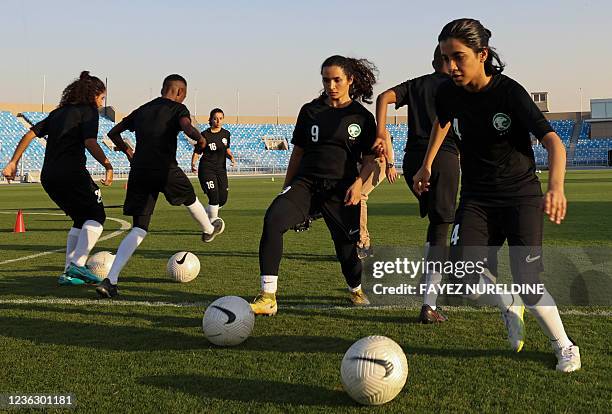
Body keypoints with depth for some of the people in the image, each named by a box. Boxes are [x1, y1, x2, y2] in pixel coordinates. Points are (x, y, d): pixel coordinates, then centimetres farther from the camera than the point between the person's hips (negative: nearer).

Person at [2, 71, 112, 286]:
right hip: (72, 173, -8)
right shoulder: (89, 110, 1)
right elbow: (90, 143, -15)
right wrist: (108, 166, -10)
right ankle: (78, 264, -13)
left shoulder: (59, 112, 23)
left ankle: (68, 272, 12)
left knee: (81, 219, 18)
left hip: (48, 176, 8)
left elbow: (30, 134, 17)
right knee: (96, 216, 3)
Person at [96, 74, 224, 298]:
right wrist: (200, 139, -5)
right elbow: (187, 128, -21)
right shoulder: (178, 108, 2)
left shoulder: (142, 110, 20)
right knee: (190, 198, 30)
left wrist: (127, 150, 36)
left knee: (139, 230, 3)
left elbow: (113, 133, 24)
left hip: (139, 172, 5)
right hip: (165, 171, -4)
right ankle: (208, 230, 57)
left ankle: (110, 280, -11)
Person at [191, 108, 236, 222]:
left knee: (223, 199, 5)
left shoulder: (226, 134, 6)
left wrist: (231, 157, 1)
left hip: (221, 169, 6)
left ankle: (205, 213, 31)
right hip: (206, 169, -6)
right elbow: (196, 152, -6)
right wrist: (193, 164, -23)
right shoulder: (205, 135, -8)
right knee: (214, 198, -14)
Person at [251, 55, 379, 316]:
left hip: (341, 188, -1)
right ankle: (267, 298, -28)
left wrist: (358, 183, -10)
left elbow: (369, 158, 8)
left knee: (347, 245, 4)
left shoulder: (362, 117, 5)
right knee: (273, 219, -27)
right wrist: (286, 188, 16)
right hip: (306, 183, 1)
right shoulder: (310, 111, 10)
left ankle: (356, 290, 43)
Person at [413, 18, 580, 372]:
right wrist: (427, 164, 23)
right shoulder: (449, 93, -5)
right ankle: (510, 308, 12)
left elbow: (552, 140, -28)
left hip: (521, 194, -4)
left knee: (528, 283, -10)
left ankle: (565, 346, 16)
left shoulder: (509, 92, -20)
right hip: (476, 197, 4)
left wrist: (556, 187, -46)